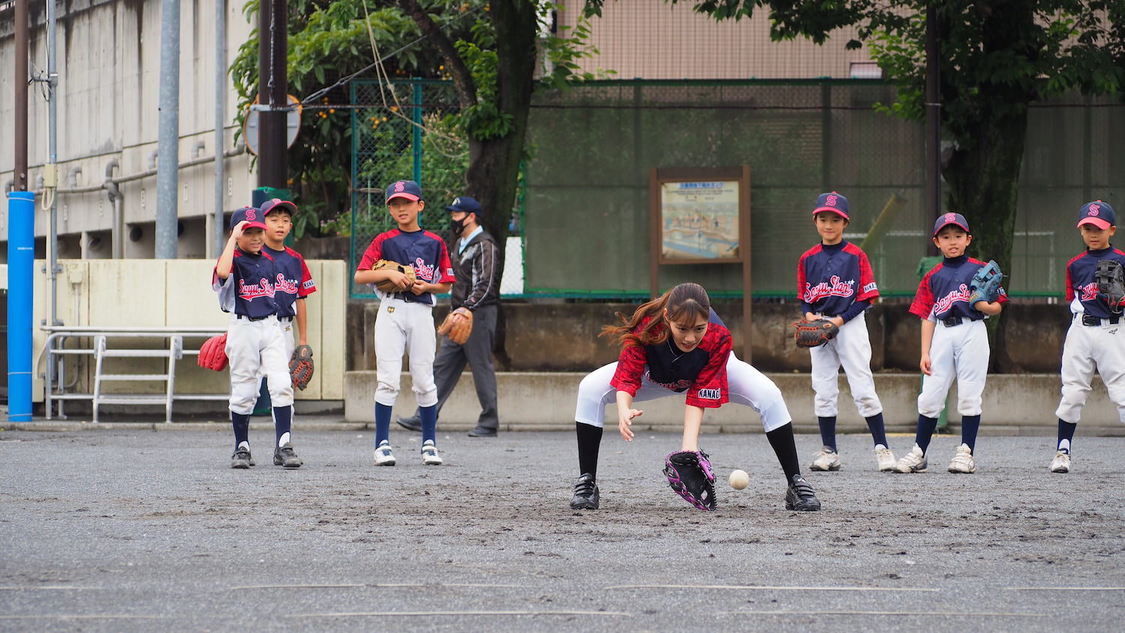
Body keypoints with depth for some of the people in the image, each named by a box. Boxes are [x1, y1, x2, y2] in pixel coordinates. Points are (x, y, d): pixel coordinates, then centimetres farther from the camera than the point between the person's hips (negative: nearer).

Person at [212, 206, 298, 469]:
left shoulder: (269, 261, 12)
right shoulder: (233, 259, -5)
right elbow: (222, 272, -31)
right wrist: (234, 238, -23)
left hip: (271, 326, 4)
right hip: (243, 328, -4)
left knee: (282, 385, -10)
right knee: (243, 392, 3)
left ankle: (283, 445, -9)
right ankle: (241, 448, 15)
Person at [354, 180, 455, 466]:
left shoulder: (435, 242, 9)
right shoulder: (384, 241, 5)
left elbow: (445, 284, 12)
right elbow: (360, 276, -2)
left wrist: (427, 286, -7)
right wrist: (389, 273, -15)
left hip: (422, 311, 1)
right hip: (391, 311, -1)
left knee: (424, 381, 2)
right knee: (388, 380, -6)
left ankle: (429, 444, 9)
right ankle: (382, 444, -3)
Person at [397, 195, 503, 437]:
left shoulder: (484, 245, -10)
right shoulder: (462, 244, 19)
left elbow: (486, 284, -18)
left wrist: (467, 308, -27)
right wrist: (456, 310, 17)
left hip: (479, 315, -10)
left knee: (481, 367, -5)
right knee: (443, 365, 5)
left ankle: (489, 424, 1)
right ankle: (424, 418, 4)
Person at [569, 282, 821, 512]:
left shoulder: (718, 337, -39)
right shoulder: (646, 327, -40)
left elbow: (699, 395, -35)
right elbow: (627, 379, -38)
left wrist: (690, 442, -48)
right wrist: (624, 410, -61)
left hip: (709, 374, -1)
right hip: (654, 377, 1)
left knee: (768, 395, -25)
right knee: (590, 389, -23)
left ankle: (795, 483, -14)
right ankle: (586, 484, -13)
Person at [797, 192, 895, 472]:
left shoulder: (856, 256, -2)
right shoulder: (808, 259, 8)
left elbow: (866, 298, -4)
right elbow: (803, 298, 13)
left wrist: (839, 320, -15)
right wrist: (809, 315, -9)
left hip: (850, 324, -4)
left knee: (863, 389, -8)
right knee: (823, 391, 4)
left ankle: (882, 447, -4)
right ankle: (829, 451, 9)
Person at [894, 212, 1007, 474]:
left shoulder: (980, 269, 5)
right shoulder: (933, 276, 13)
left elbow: (998, 307, 5)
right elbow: (927, 317, 11)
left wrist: (983, 305, -18)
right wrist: (925, 353, 4)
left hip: (972, 332, -2)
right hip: (942, 334, 2)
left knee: (969, 394, -1)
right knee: (930, 396, 0)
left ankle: (966, 453, 4)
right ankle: (918, 453, 6)